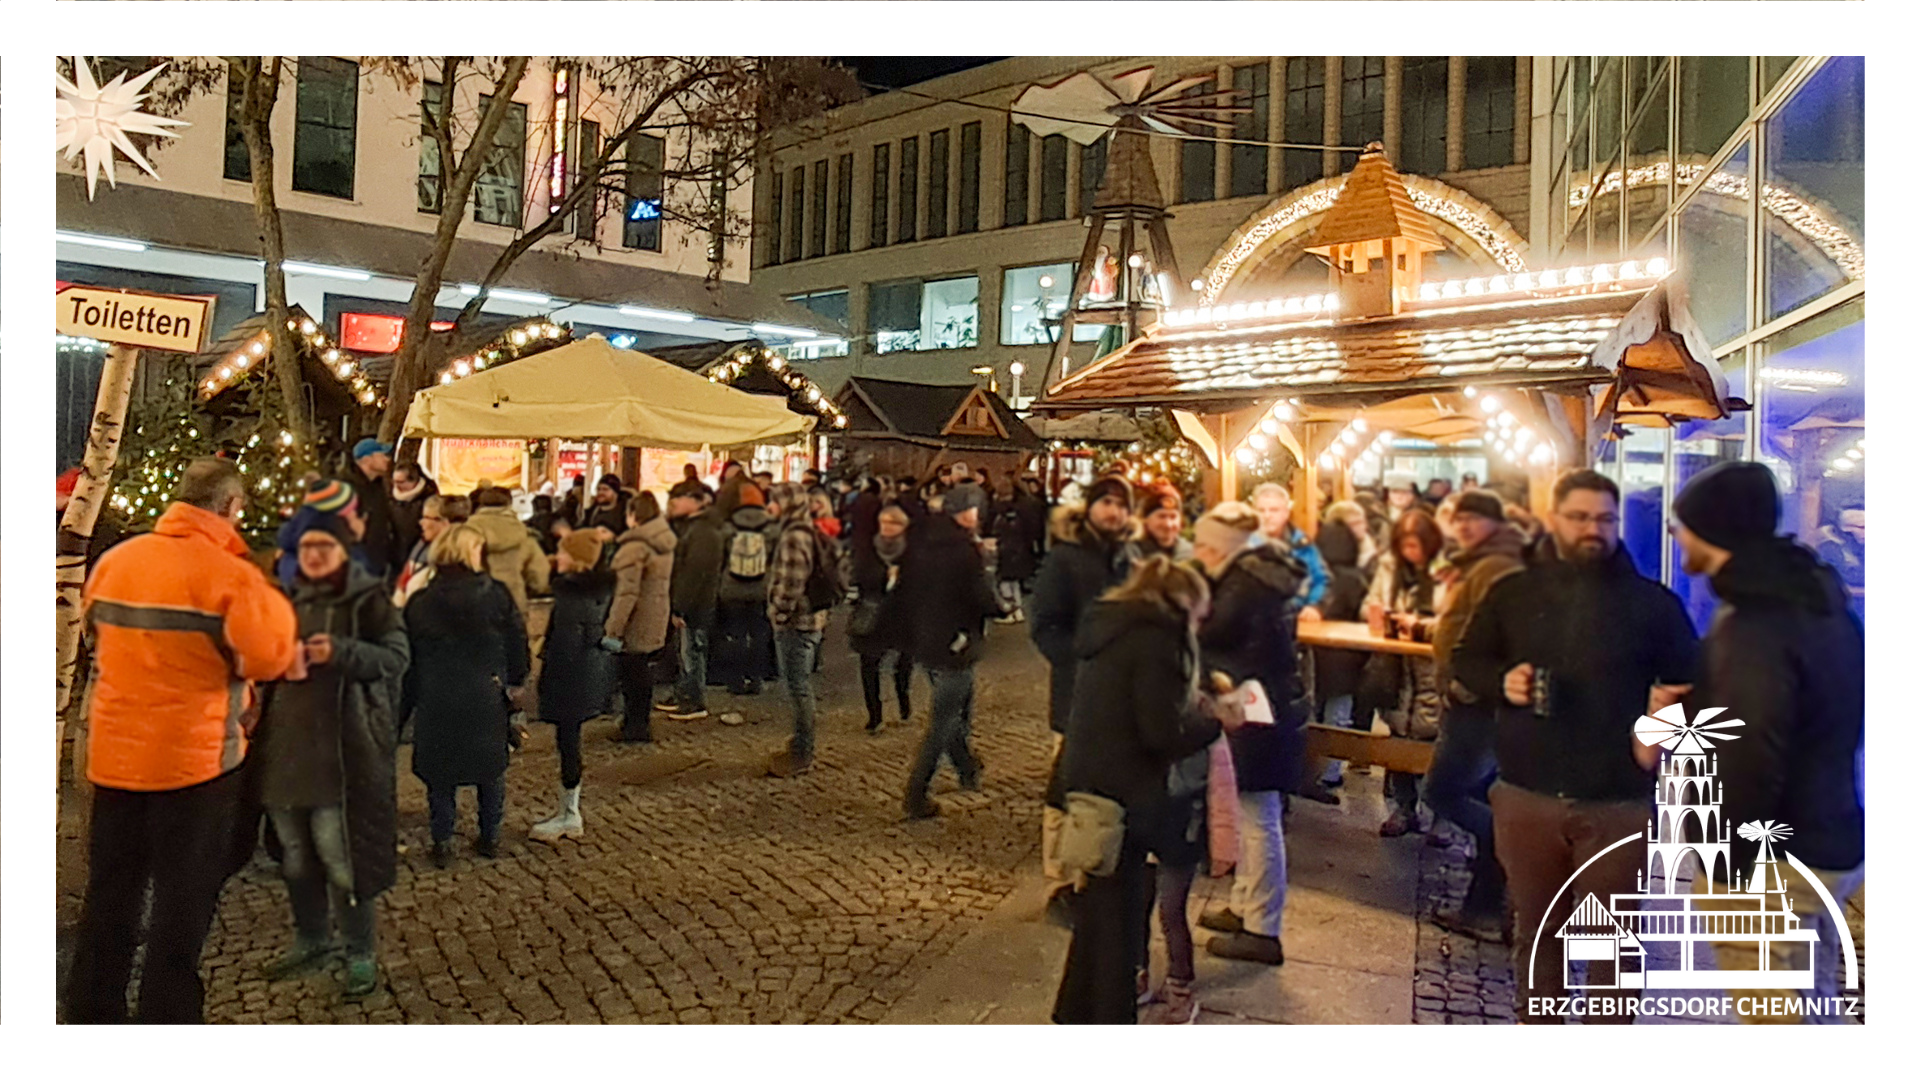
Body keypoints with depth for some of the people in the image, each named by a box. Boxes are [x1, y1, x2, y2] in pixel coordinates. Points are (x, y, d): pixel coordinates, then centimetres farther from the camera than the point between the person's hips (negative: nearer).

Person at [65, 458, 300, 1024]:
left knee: (109, 897, 19)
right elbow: (268, 658, -15)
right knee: (183, 906, 8)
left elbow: (96, 629, 18)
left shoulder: (114, 560, 2)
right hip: (196, 758, -5)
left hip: (115, 754, 6)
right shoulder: (229, 574, -17)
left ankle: (90, 1013, 31)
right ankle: (164, 1017, 15)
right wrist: (271, 602, -3)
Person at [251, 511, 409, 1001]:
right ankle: (310, 937, 37)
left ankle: (361, 953, 12)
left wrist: (342, 652, -26)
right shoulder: (287, 599, 12)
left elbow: (396, 657, -12)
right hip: (285, 743, 7)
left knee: (340, 853, -4)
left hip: (341, 748, -6)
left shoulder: (369, 599, -6)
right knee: (294, 851, 17)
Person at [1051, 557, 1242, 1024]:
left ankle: (1077, 1010, 38)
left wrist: (1191, 703, 10)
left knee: (1099, 906, 23)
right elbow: (1163, 732, -21)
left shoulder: (1115, 626, 11)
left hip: (1087, 783, 9)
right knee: (1119, 916, 6)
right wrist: (1215, 722, -5)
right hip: (1121, 794, -9)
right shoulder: (1155, 639, -17)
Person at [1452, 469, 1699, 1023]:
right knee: (1537, 928, 16)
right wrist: (1501, 681, -10)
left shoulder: (1653, 601, 0)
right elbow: (1465, 661, 11)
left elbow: (1693, 682, 4)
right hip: (1526, 796, 2)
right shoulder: (1514, 592, 4)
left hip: (1619, 802, -1)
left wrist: (1672, 703, -19)